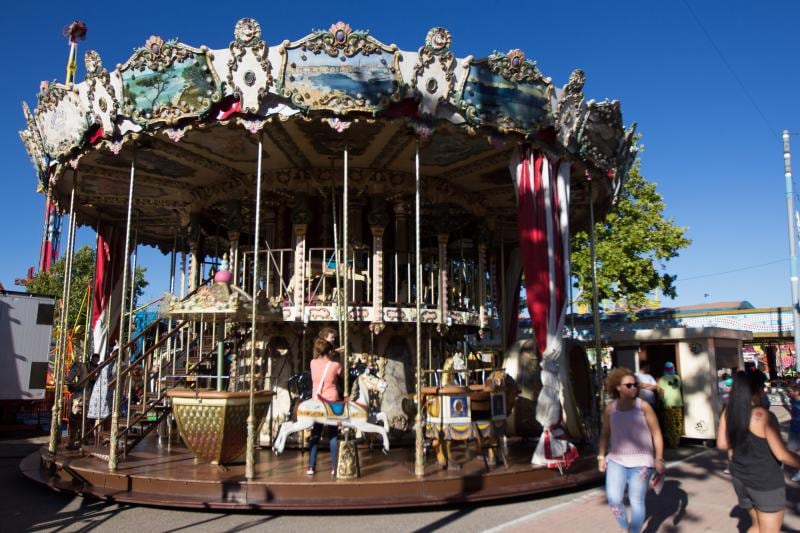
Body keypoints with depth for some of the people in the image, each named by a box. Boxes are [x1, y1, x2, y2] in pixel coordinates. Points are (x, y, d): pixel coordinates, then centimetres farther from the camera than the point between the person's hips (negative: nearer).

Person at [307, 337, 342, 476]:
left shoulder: (313, 363, -4)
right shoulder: (335, 366, -12)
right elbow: (341, 375, 7)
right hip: (332, 402, -3)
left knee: (315, 433, 10)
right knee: (333, 434, 5)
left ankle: (311, 466, 9)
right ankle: (334, 467, 6)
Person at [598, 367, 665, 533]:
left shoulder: (643, 406, -8)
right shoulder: (610, 408, 0)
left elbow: (656, 434, -4)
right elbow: (605, 434, 11)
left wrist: (659, 459, -9)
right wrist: (601, 456, 5)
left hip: (640, 462, -2)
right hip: (616, 460, 3)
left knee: (636, 500, 2)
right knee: (613, 499, -2)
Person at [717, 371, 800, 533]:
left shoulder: (728, 412, -1)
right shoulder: (764, 416, -20)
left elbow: (721, 444, 6)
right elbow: (781, 454, -20)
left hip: (740, 478, 6)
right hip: (766, 482, -6)